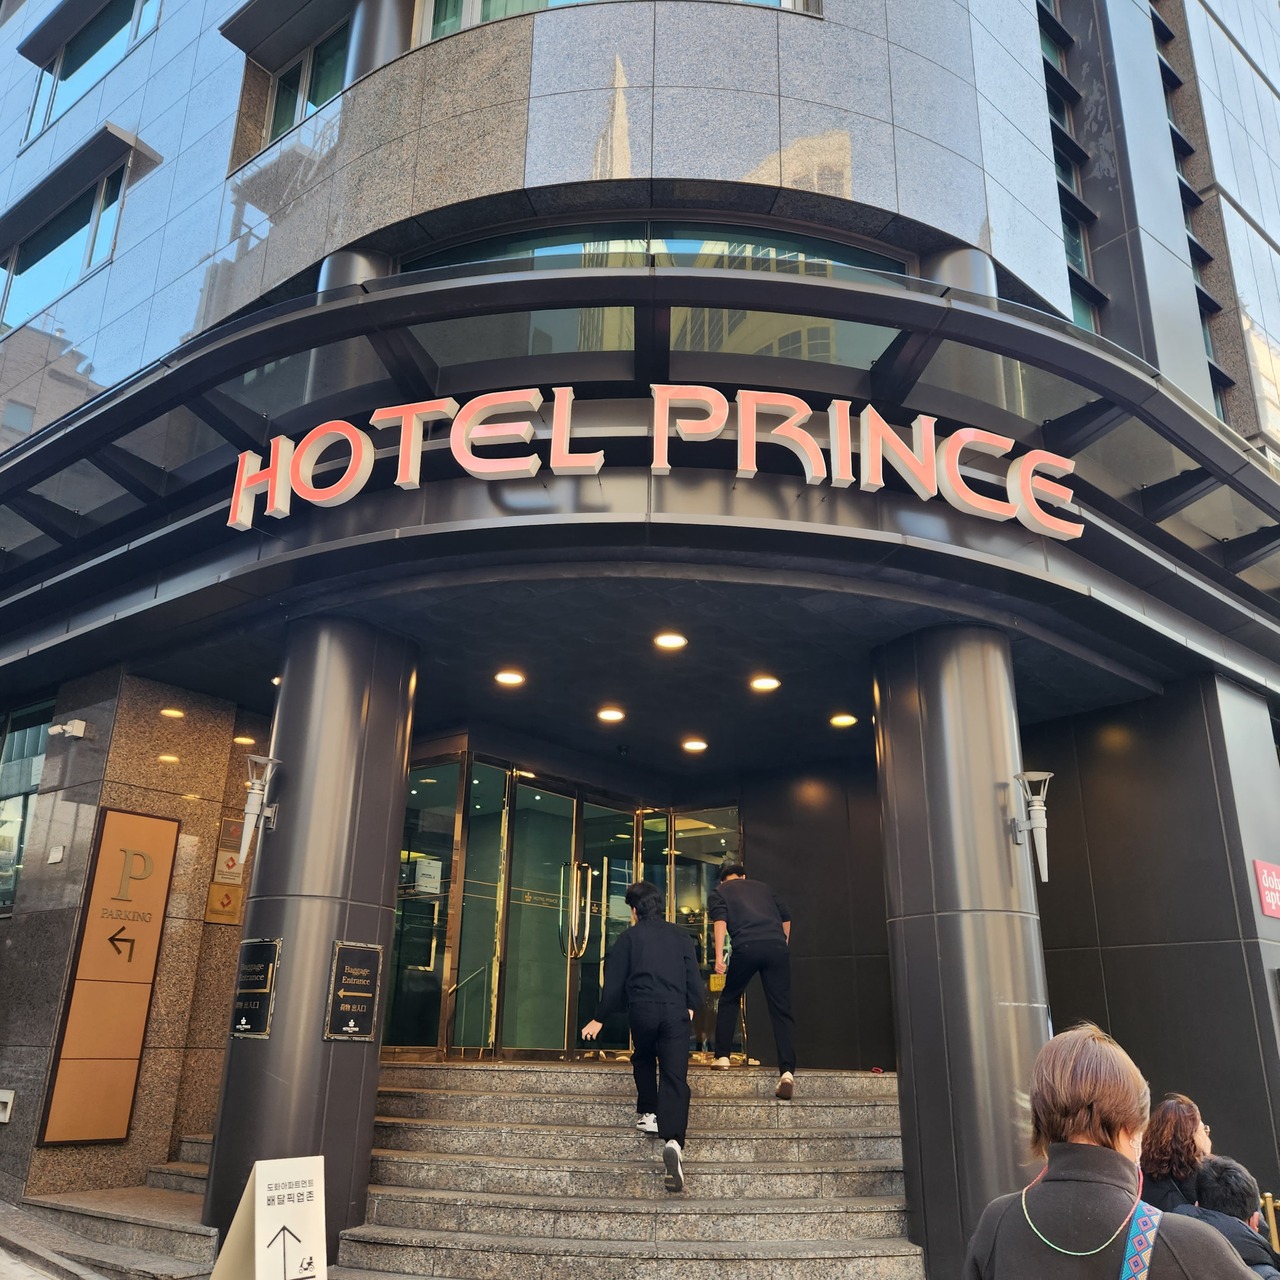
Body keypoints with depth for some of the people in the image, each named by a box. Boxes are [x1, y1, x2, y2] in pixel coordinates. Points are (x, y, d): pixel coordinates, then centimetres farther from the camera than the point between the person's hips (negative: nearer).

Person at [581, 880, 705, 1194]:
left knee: (644, 1060, 29)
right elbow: (694, 978, 11)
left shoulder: (630, 937, 9)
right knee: (675, 1077, -5)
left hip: (642, 1011, -1)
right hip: (676, 1012, 1)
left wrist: (599, 1019, 18)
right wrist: (691, 1006, 30)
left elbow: (614, 983, 8)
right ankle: (673, 1141, -23)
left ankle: (648, 1113, 27)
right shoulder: (680, 936, 14)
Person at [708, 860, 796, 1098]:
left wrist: (719, 956, -8)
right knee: (781, 1010, 1)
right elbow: (786, 917, 26)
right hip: (777, 946, 2)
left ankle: (722, 1056, 20)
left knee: (729, 1000, 21)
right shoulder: (762, 886, 31)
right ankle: (787, 1071, -12)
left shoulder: (719, 892, 20)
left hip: (747, 947, -2)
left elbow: (720, 920, 1)